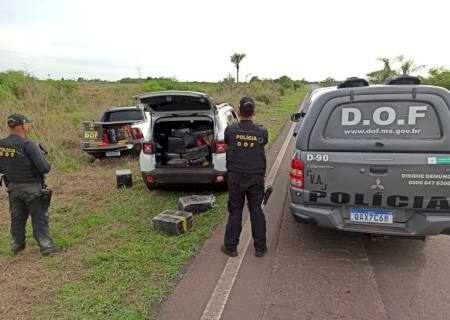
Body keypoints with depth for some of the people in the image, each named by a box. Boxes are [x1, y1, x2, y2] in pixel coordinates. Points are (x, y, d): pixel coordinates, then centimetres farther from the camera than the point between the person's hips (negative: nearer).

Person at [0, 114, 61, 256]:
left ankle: (16, 246, 31)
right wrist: (41, 154, -2)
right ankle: (47, 247, 10)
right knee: (39, 218, 4)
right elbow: (45, 168, -22)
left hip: (13, 187, 6)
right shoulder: (28, 145, -21)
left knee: (17, 218, 19)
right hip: (31, 187, -6)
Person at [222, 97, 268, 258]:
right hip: (256, 177, 1)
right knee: (257, 211, 11)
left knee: (235, 211, 10)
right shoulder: (262, 131, -7)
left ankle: (230, 246, 19)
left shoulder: (230, 130, -9)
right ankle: (260, 247, 20)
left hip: (236, 177, 0)